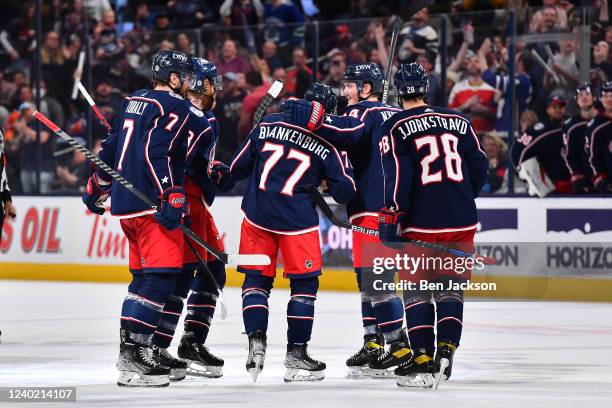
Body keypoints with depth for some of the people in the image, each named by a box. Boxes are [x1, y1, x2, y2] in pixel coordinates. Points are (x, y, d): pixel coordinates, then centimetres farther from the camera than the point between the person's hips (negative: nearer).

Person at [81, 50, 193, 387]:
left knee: (143, 276, 18)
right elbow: (155, 152, -22)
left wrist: (97, 188, 34)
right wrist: (171, 197, -26)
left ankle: (129, 348, 21)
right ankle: (133, 358, -18)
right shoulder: (174, 106, -9)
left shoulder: (134, 102, 17)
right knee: (162, 275, -11)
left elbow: (111, 147, 23)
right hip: (150, 204, -9)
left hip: (126, 204, 9)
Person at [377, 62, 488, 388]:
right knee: (450, 287, 13)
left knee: (417, 290, 5)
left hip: (421, 224, -3)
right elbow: (479, 165, 11)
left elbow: (397, 178, -12)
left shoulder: (394, 129, -4)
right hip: (461, 221, 3)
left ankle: (422, 361, 0)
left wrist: (391, 219, -7)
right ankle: (446, 349, 4)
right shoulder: (457, 120, 8)